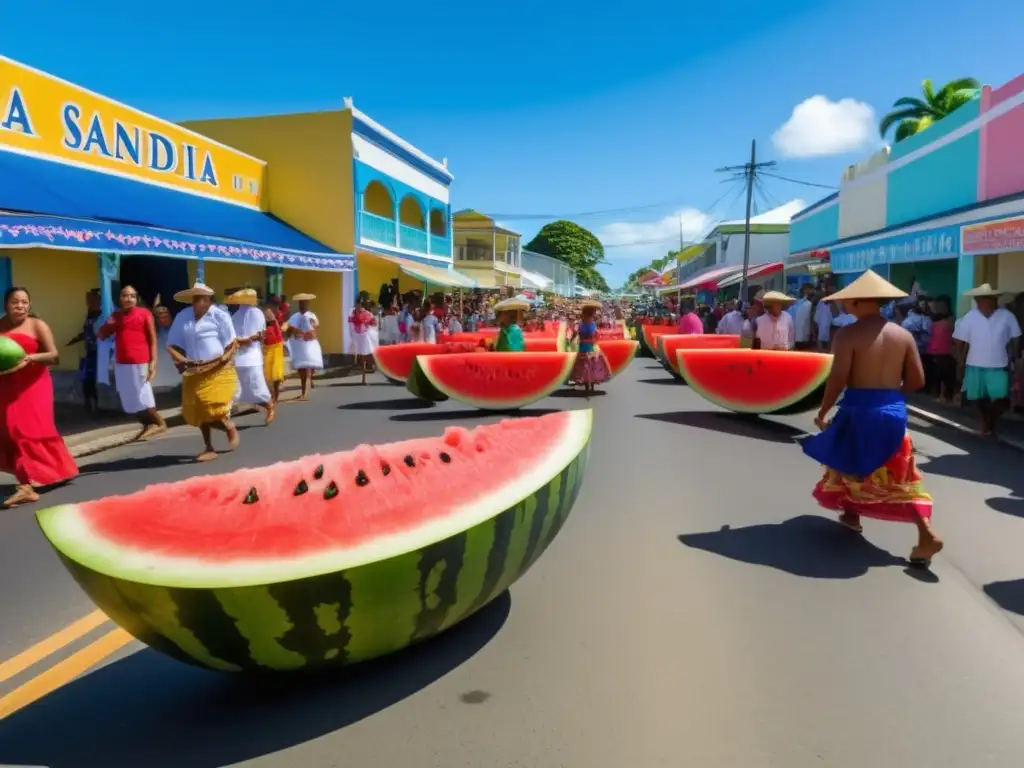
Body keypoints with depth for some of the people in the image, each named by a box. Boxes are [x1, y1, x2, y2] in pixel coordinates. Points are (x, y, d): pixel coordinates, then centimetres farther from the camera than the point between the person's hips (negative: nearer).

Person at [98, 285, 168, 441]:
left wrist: (153, 362, -14)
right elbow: (102, 335, 15)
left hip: (139, 363, -6)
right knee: (130, 400, 8)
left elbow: (153, 339, -6)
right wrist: (109, 323, -5)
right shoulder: (116, 315, 12)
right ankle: (147, 425, 19)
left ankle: (160, 423, 8)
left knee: (143, 398, -5)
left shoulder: (144, 313, -4)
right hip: (121, 364, 6)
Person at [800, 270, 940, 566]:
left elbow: (838, 379, -16)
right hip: (894, 410, 4)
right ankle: (926, 534, -1)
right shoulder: (903, 335, 3)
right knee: (899, 476, 11)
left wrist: (822, 413, -5)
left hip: (859, 408, -4)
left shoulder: (848, 334, -12)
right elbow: (917, 380, 4)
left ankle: (851, 514, 36)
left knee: (848, 461, 22)